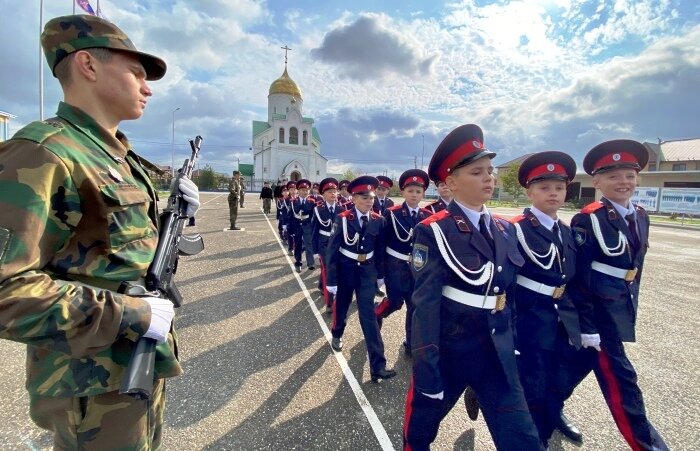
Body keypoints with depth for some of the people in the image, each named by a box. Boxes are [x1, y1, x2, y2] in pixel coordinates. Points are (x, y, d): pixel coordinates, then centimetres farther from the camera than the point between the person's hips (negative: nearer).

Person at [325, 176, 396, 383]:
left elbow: (380, 249, 5)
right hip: (346, 270, -1)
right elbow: (332, 250, -14)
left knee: (369, 314, -1)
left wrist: (380, 274, 11)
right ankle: (337, 334, 50)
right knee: (341, 307, 19)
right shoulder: (343, 219, -16)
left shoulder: (378, 220, -7)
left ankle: (377, 364, 1)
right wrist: (331, 280, -14)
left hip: (367, 271, 1)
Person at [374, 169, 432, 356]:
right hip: (395, 266, -3)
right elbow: (382, 241, -5)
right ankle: (375, 315, 33)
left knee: (416, 305, 8)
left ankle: (411, 343, 26)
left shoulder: (428, 216, 1)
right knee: (395, 302, 0)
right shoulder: (391, 213, -7)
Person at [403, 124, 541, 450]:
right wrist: (426, 366, -19)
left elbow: (509, 292, 11)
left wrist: (512, 343, 13)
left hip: (497, 352, 5)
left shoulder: (504, 230, 3)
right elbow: (425, 303, -19)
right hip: (447, 348, -4)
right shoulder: (433, 231, -17)